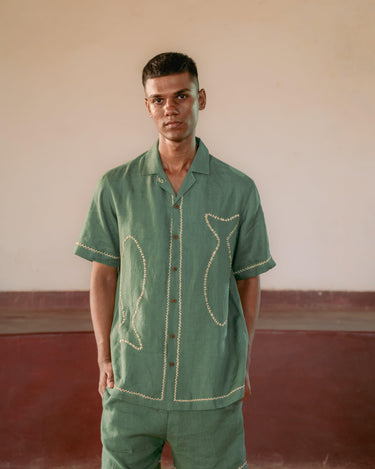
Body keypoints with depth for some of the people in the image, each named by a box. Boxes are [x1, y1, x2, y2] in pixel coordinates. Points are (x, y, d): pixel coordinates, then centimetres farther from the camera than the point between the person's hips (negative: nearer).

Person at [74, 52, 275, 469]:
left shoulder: (238, 190, -2)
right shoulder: (116, 187, -1)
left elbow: (248, 279, 6)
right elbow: (103, 276, 5)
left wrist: (243, 359, 7)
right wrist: (104, 357, 3)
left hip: (211, 386, 0)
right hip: (132, 383, 1)